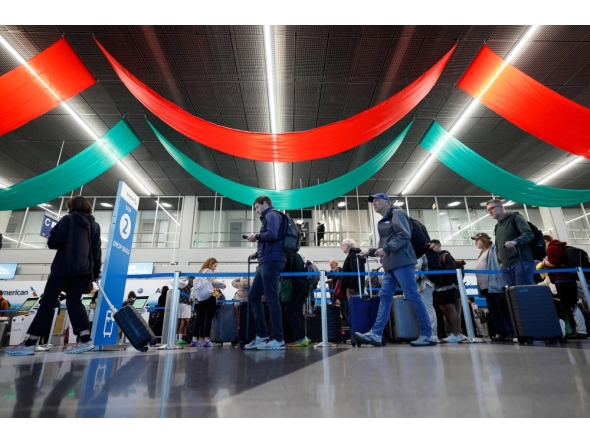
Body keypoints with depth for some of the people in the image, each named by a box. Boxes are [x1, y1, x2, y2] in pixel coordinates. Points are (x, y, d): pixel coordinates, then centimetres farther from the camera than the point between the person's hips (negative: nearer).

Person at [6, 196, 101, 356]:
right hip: (84, 270, 4)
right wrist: (96, 273, 17)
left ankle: (29, 344, 5)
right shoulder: (95, 225, 14)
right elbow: (97, 252, 12)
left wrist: (51, 239, 17)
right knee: (74, 302, 6)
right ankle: (86, 340, -3)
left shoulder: (67, 219, 2)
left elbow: (53, 242, -7)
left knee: (48, 302, 2)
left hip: (64, 267, -4)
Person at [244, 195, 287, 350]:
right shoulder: (267, 217, 28)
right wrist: (258, 253, 17)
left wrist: (256, 236, -5)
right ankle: (262, 335, 11)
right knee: (253, 296, 8)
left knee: (271, 299, -10)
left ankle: (278, 340, -6)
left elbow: (272, 235, -20)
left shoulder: (272, 214, -1)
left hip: (272, 261, -10)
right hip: (266, 261, 10)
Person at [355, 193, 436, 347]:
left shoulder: (396, 213, -1)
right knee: (385, 296, 2)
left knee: (412, 295, -7)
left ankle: (428, 335, 2)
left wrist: (386, 249, -19)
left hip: (401, 261, -9)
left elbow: (405, 235, -15)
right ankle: (376, 334, 1)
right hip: (391, 264, 9)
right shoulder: (384, 221, 23)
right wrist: (370, 252, 16)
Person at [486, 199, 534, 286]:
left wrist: (515, 241, -30)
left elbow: (529, 234, -12)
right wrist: (500, 261, 12)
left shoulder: (515, 218, 3)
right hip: (506, 266, 6)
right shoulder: (497, 227, 23)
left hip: (522, 262, -6)